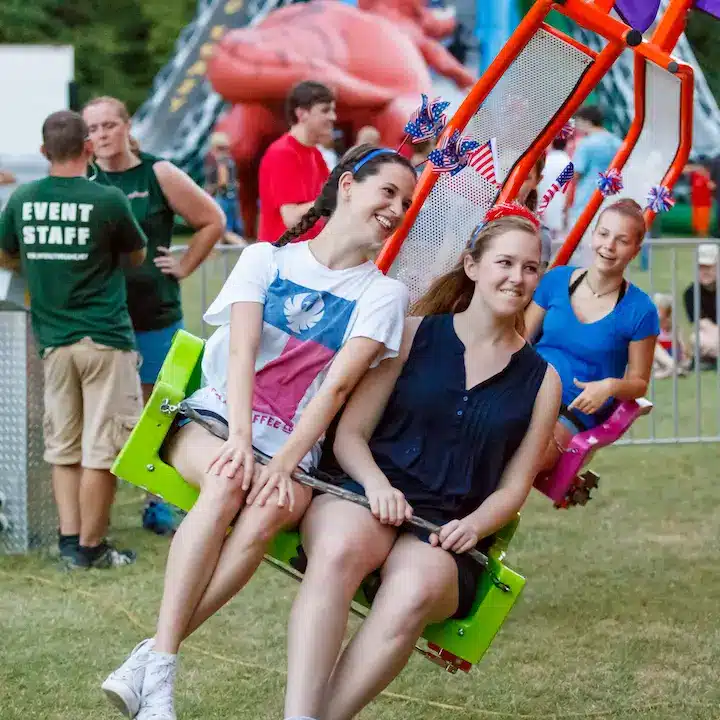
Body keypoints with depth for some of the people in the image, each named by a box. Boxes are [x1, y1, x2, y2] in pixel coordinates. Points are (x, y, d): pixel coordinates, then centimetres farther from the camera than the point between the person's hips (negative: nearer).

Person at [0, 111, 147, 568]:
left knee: (64, 449, 12)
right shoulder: (107, 201, -9)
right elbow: (137, 256, 8)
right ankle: (91, 547, 4)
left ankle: (70, 542, 10)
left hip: (52, 339, 5)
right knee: (102, 451, 1)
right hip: (105, 339, -5)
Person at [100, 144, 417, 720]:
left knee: (270, 509, -34)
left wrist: (283, 463, -24)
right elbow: (241, 352, -9)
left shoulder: (384, 294, 6)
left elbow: (337, 384, -9)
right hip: (213, 422, 0)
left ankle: (149, 664, -35)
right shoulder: (265, 259, 7)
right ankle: (158, 672, -41)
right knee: (228, 481, -34)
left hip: (294, 450, 0)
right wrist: (240, 439, -27)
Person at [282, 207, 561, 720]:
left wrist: (472, 526, -7)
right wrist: (377, 484, -13)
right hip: (366, 501, -1)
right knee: (339, 549, -39)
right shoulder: (415, 334, 12)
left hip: (445, 539, 1)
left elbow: (513, 487, 15)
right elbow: (350, 433, 8)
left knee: (415, 592, -37)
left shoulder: (541, 379, 15)